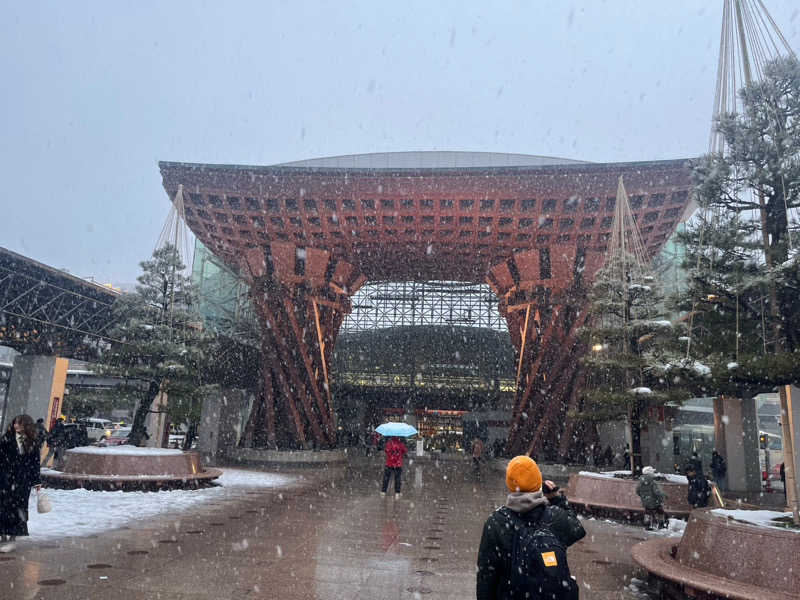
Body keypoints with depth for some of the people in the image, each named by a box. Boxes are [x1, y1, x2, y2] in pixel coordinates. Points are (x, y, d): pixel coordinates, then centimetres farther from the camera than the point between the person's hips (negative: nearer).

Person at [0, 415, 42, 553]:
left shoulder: (32, 443, 2)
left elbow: (35, 463, 7)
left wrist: (37, 481, 8)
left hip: (22, 481, 0)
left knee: (17, 508, 0)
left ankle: (12, 538, 9)